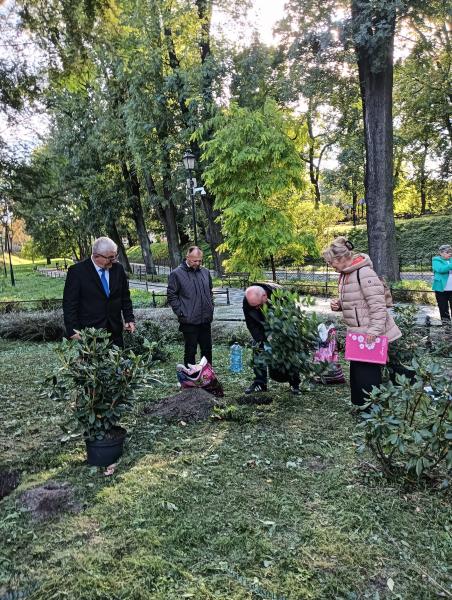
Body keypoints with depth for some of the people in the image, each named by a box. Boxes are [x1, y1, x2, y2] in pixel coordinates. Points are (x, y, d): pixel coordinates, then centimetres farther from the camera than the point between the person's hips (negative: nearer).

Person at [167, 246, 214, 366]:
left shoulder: (205, 272, 11)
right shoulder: (176, 274, -7)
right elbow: (171, 296, -5)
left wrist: (211, 309, 13)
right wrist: (181, 313, -10)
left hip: (206, 320, 6)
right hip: (189, 321, -5)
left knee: (207, 349, 15)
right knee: (190, 350, 4)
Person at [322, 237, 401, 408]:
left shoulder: (364, 272, -20)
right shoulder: (345, 274, 10)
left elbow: (378, 304, -23)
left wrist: (374, 330, -25)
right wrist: (338, 304, 3)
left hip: (371, 334, -9)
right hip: (357, 333, 9)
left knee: (369, 371, -2)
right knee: (356, 369, 14)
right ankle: (361, 402, 26)